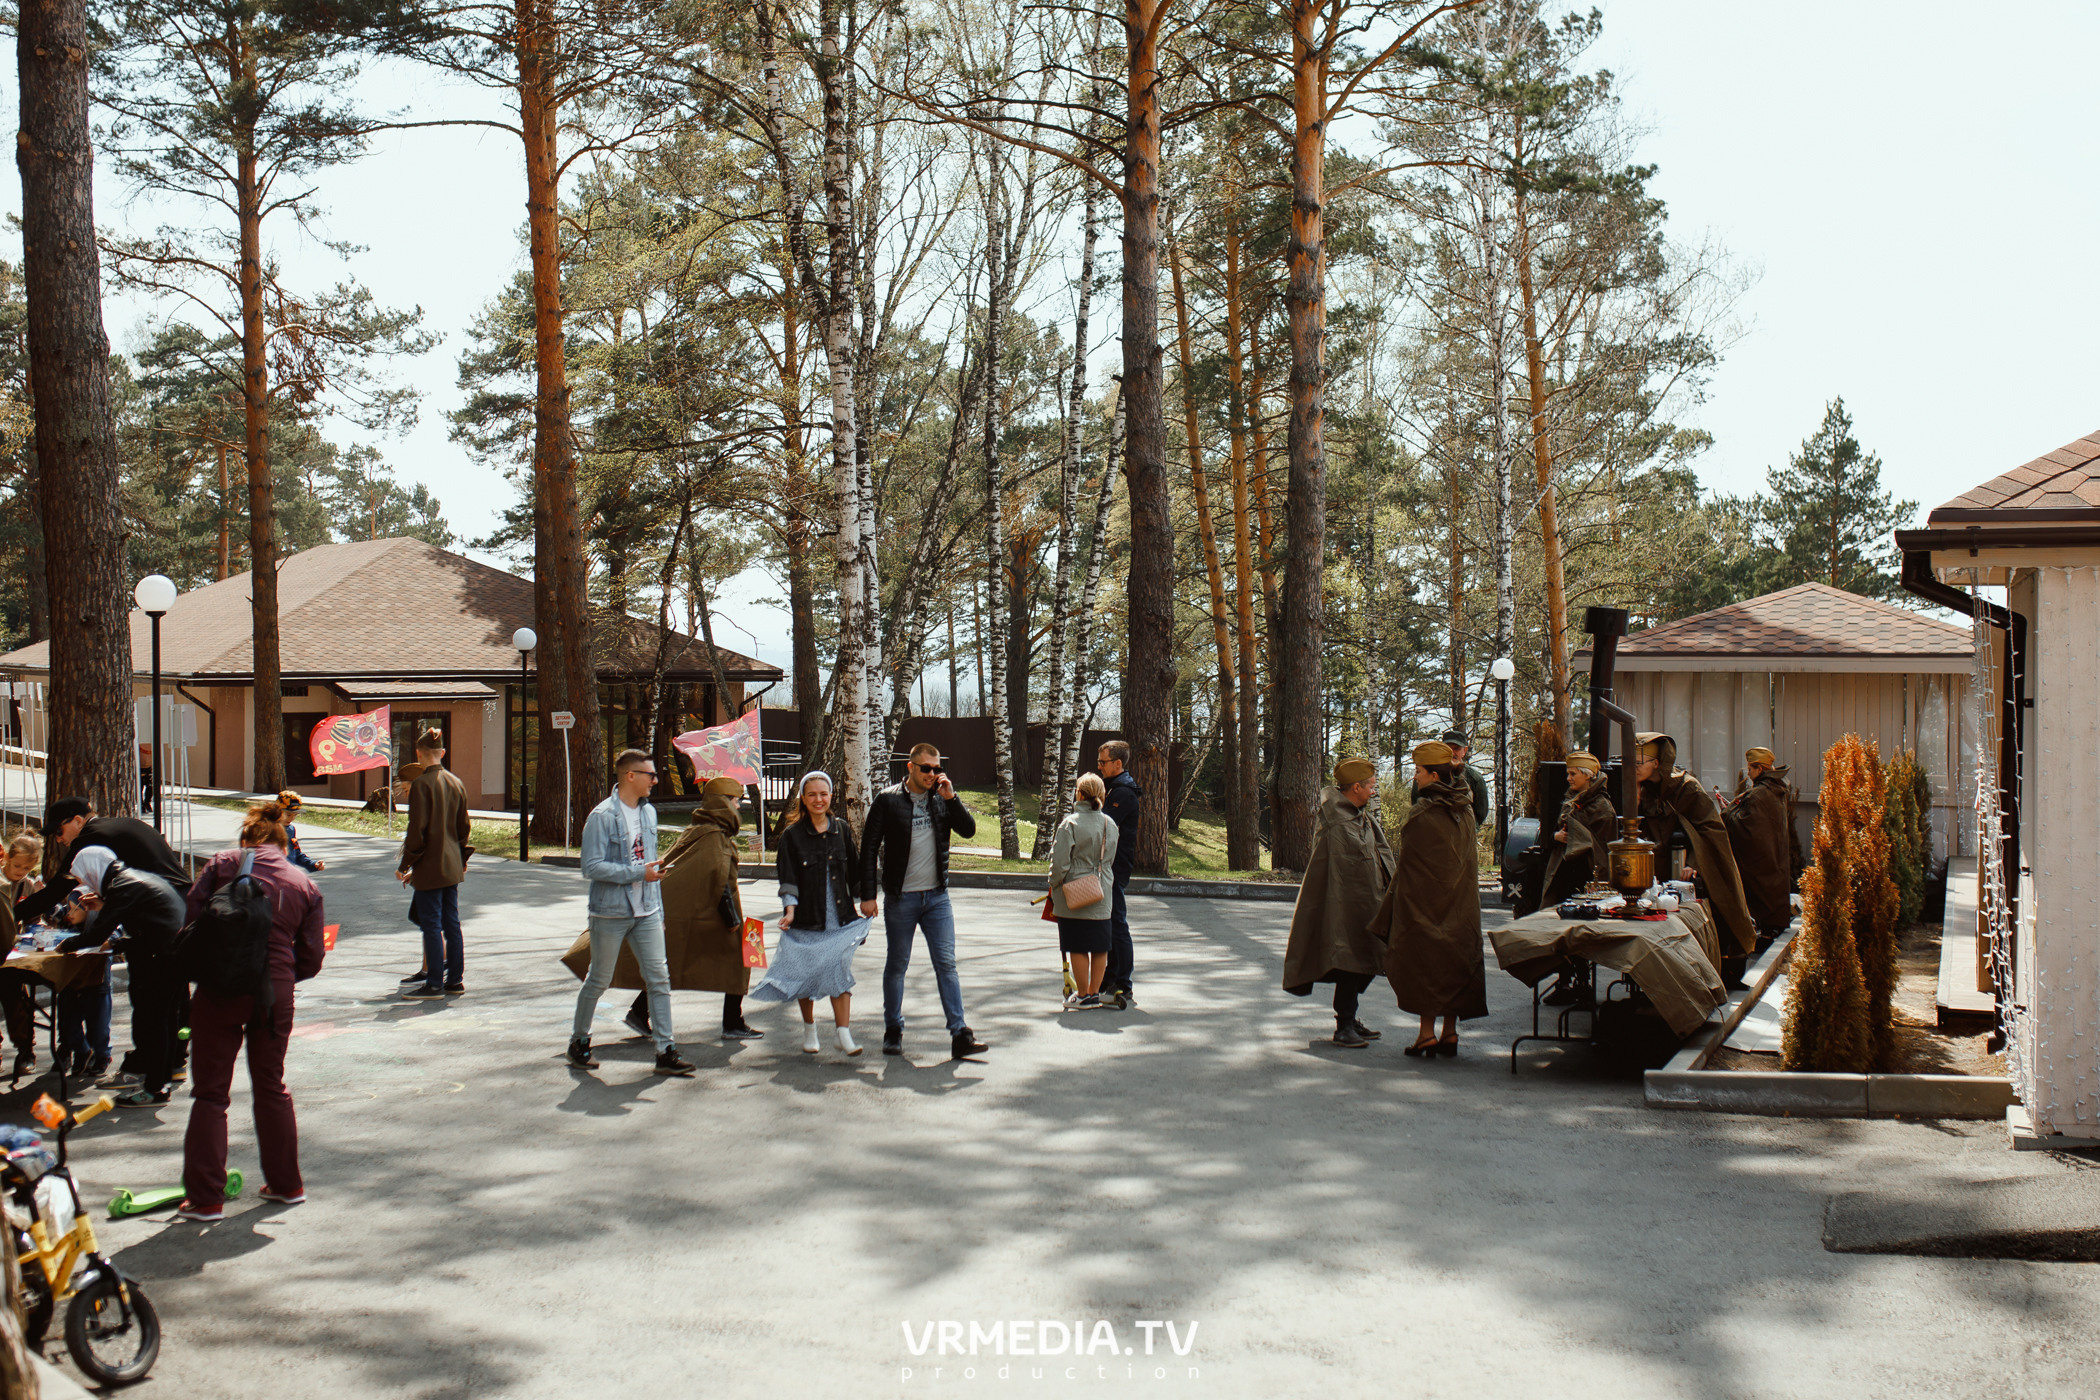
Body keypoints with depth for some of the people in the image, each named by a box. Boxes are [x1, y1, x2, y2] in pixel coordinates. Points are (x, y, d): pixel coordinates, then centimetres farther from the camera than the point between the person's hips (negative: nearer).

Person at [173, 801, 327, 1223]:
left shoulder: (221, 864, 4)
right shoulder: (304, 885, 10)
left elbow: (192, 923, -1)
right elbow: (310, 959, 7)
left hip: (221, 987, -2)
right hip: (275, 992, 2)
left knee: (210, 1093, 6)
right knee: (271, 1086, 19)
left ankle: (205, 1198, 6)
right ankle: (286, 1184, 27)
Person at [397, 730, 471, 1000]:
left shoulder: (421, 784, -14)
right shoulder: (456, 783, 7)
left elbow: (417, 830, -16)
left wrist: (405, 865, -8)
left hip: (429, 867, -7)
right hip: (452, 866, 7)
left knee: (431, 925, -2)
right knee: (452, 923, 12)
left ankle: (434, 985, 1)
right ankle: (455, 980, 16)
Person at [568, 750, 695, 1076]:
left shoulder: (649, 812, 9)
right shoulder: (602, 816, -14)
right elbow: (592, 867, -20)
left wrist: (658, 909, 14)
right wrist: (639, 872, -19)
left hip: (646, 913, 6)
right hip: (610, 913, -6)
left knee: (659, 978, -1)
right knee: (599, 981, 7)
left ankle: (666, 1050, 2)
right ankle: (578, 1041, 26)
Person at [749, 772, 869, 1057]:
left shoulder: (841, 830, 7)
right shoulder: (792, 835, -2)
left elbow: (854, 871, 13)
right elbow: (788, 879, -5)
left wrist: (862, 908, 13)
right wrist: (790, 909, -18)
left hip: (840, 918, 2)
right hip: (807, 918, -2)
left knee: (841, 974, -6)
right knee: (807, 973, 8)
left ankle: (842, 1032, -4)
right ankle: (809, 1030, 24)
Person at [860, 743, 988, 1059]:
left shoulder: (942, 799, 6)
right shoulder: (887, 800, -4)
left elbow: (969, 829, -1)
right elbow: (869, 848, -3)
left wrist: (951, 798, -13)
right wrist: (867, 895, -7)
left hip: (937, 897, 2)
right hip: (900, 898, -2)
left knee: (946, 964, -2)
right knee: (897, 965, 8)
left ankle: (959, 1033, -3)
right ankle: (893, 1030, 21)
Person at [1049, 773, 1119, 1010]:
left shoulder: (1070, 824, -14)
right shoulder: (1110, 824, 3)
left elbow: (1060, 863, -14)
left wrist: (1054, 889, 1)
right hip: (1103, 896, 5)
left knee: (1078, 946, 3)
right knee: (1100, 946, 12)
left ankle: (1083, 996, 9)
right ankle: (1095, 993, 20)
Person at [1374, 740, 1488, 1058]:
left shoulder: (1421, 814, -15)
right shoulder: (1464, 810, 5)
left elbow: (1408, 865, -12)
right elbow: (1470, 859, 11)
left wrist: (1391, 908, -4)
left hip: (1426, 899, -6)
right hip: (1461, 902, 6)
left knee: (1424, 961, 0)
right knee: (1455, 960, 10)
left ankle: (1427, 1033, -1)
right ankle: (1450, 1033, 12)